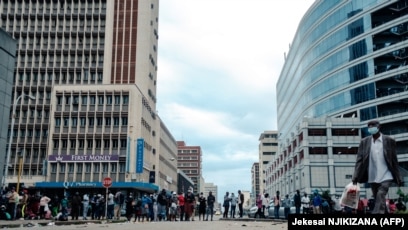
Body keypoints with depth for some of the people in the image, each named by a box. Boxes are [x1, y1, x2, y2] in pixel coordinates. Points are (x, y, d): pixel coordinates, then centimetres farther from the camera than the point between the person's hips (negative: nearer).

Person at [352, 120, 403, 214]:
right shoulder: (364, 142, 3)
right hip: (372, 177, 3)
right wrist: (355, 177, -9)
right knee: (378, 199, 10)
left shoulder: (389, 140, -1)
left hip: (385, 176, -3)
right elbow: (359, 160, 0)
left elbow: (394, 160, 2)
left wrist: (398, 178, 3)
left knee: (381, 195, -17)